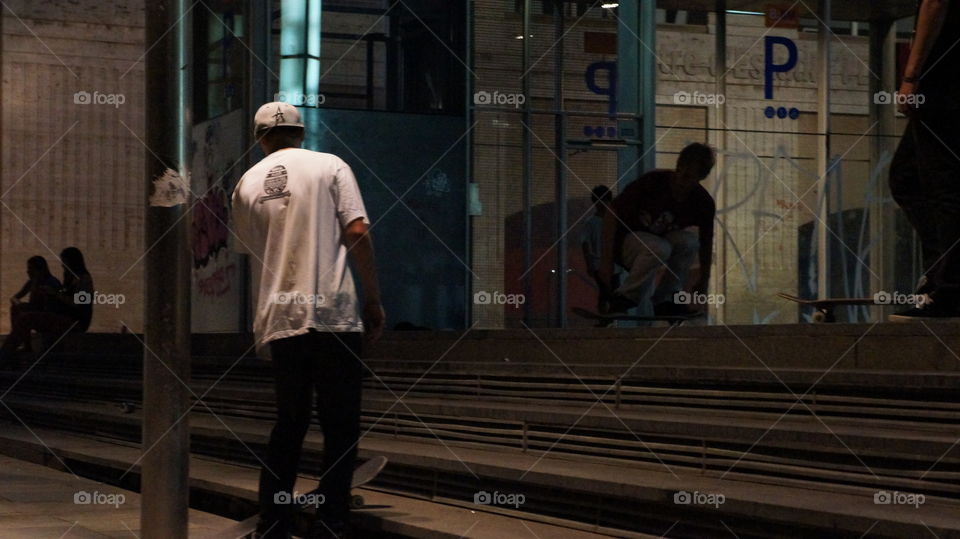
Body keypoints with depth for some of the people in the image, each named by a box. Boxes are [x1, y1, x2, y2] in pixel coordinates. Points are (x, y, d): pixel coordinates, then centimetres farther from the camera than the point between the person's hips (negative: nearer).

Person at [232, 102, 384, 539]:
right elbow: (357, 233, -6)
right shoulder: (330, 166, 3)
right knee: (341, 426, 1)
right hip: (332, 314, -4)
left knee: (288, 425, 14)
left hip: (278, 319, 4)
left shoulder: (247, 184, 12)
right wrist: (374, 301, -1)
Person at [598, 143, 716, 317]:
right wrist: (607, 260, -22)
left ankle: (664, 300, -11)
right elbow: (612, 214, -18)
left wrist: (703, 281, 6)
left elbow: (706, 242, 4)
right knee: (658, 248, -36)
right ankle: (622, 300, -19)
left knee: (689, 240, -26)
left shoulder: (703, 203, -11)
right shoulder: (652, 181, -22)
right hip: (625, 241, -4)